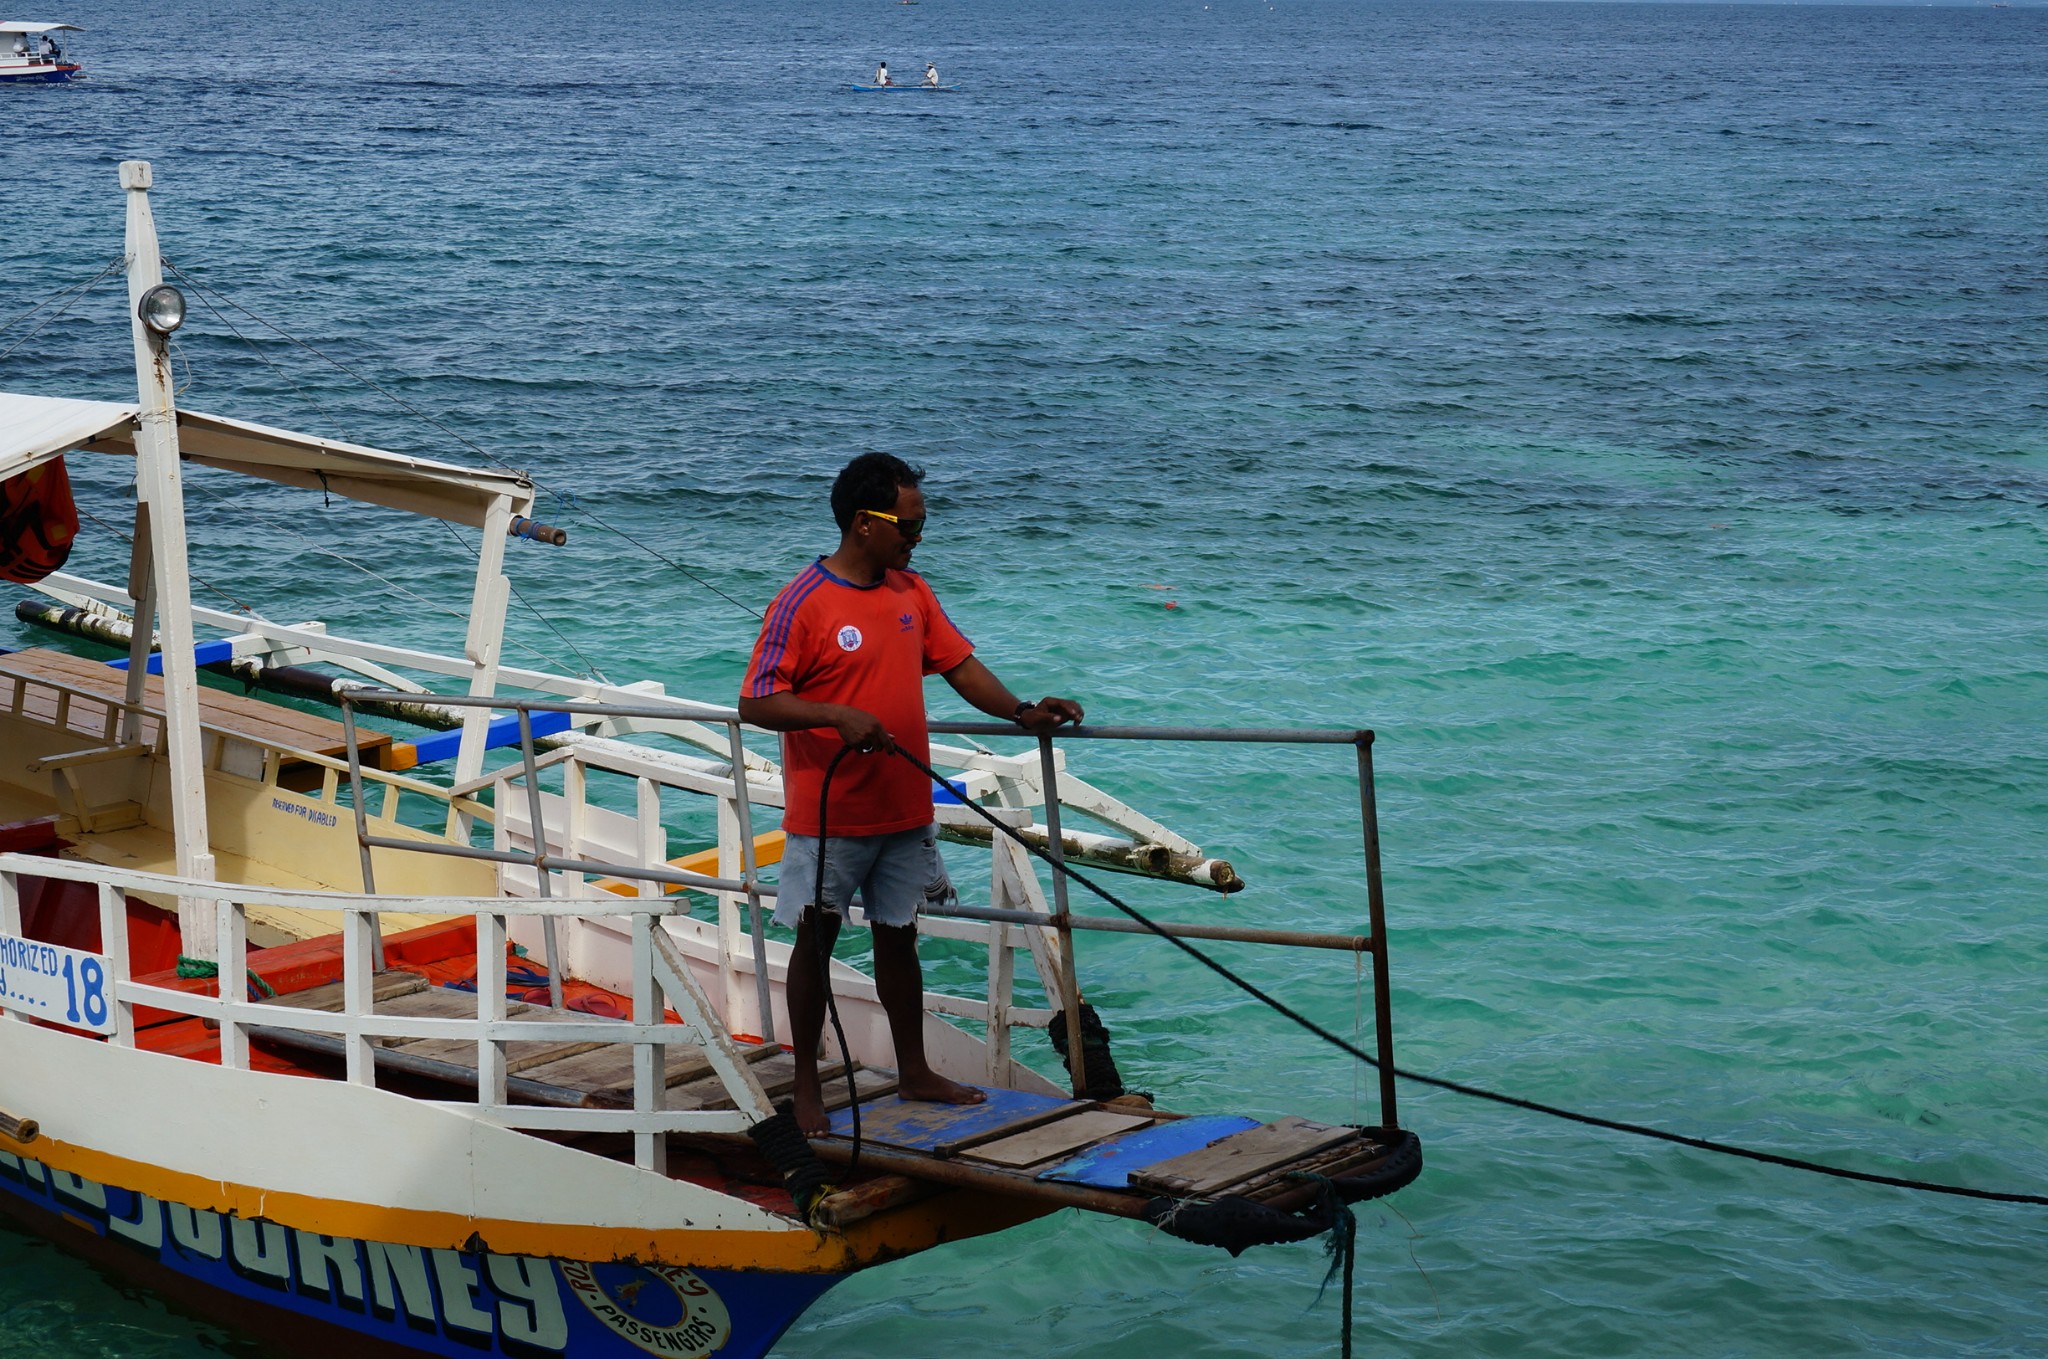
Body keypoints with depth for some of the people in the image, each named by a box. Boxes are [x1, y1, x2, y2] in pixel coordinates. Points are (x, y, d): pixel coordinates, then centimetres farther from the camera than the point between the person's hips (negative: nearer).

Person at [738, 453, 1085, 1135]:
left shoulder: (911, 592, 6)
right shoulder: (804, 603, -16)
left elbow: (960, 664, 8)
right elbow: (756, 702, -17)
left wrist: (1022, 713, -7)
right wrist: (837, 715, -31)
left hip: (904, 810, 6)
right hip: (829, 815, -6)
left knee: (898, 936, 16)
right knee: (815, 941, 7)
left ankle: (914, 1072, 29)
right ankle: (806, 1086, 18)